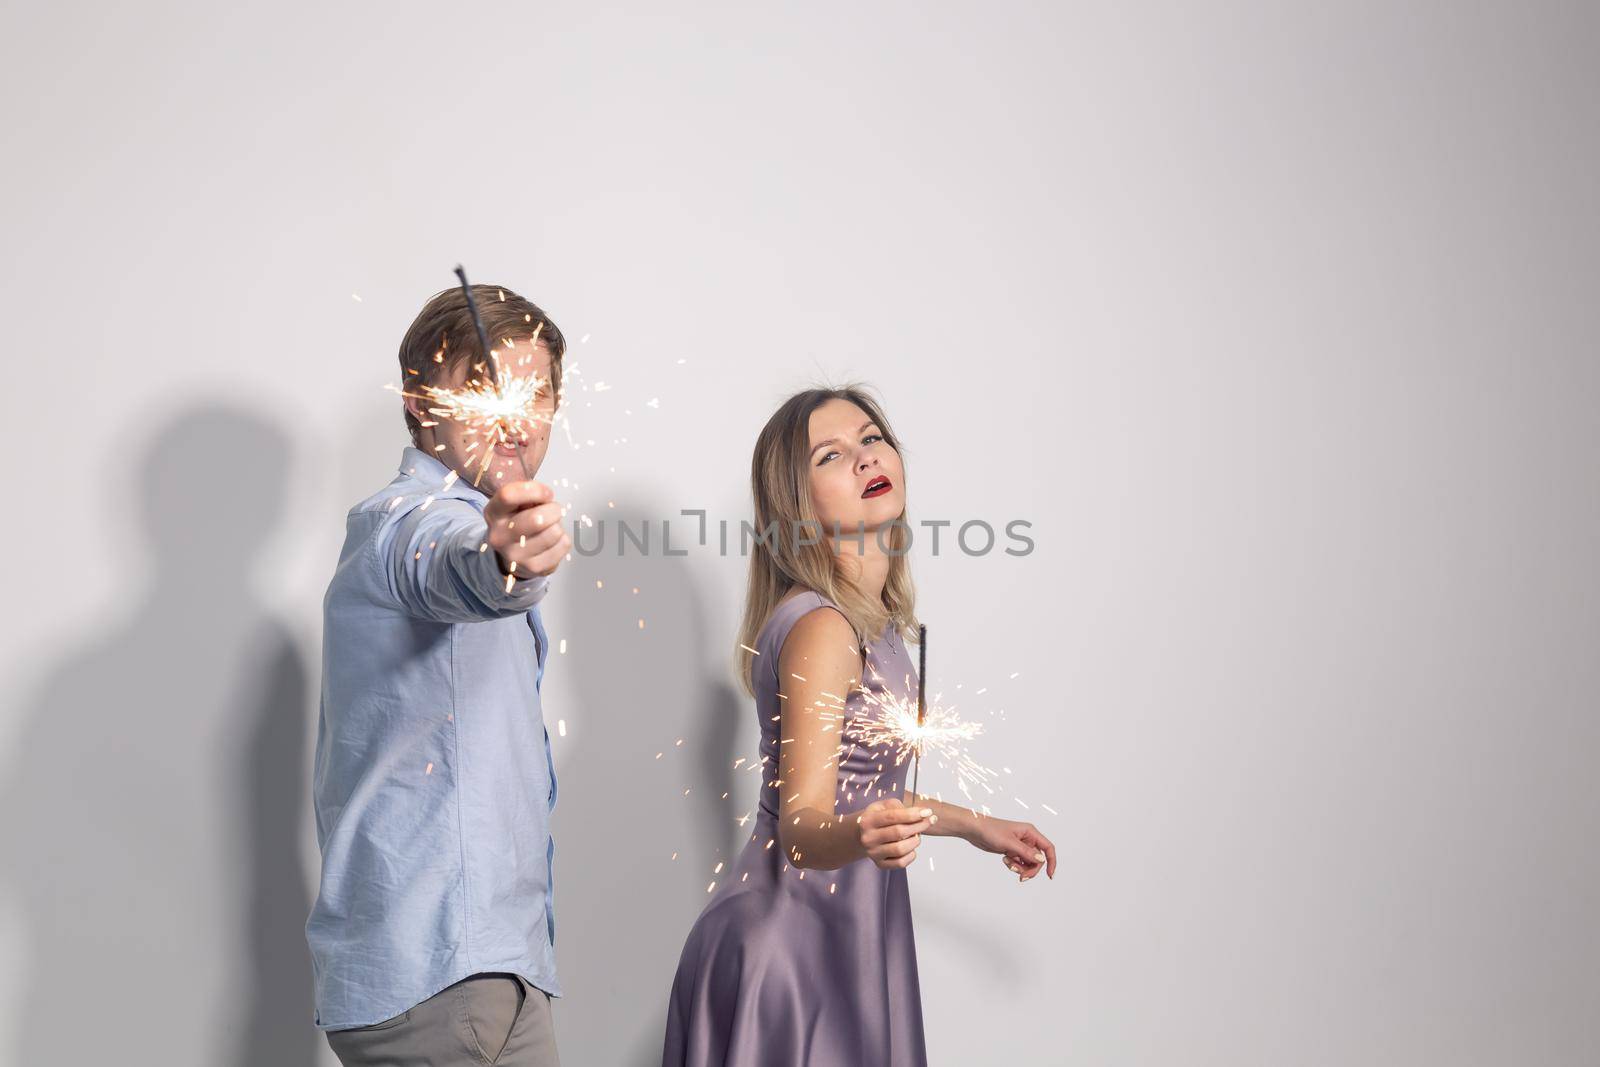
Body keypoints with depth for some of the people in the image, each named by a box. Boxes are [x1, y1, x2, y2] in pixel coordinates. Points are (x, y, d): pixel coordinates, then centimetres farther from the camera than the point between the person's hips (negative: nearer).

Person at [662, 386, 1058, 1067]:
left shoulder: (875, 620, 8)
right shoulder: (822, 628, -20)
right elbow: (801, 826, -26)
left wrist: (977, 827, 27)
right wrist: (860, 836, -46)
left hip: (842, 940, 9)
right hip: (792, 946, -9)